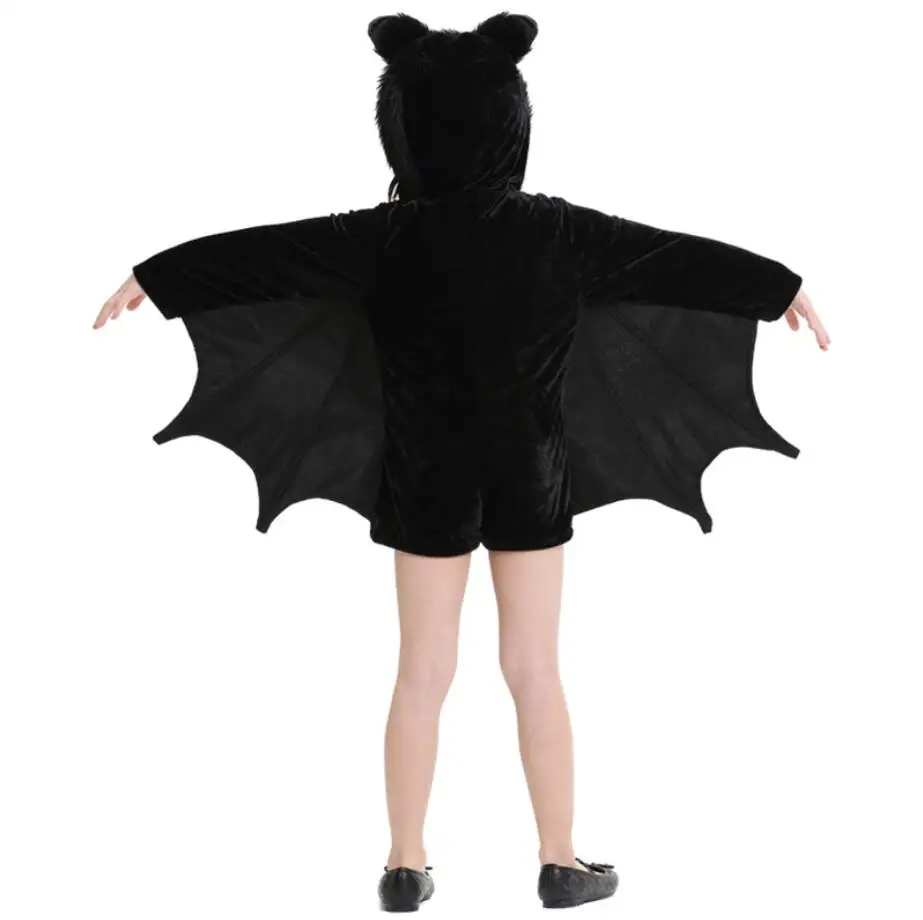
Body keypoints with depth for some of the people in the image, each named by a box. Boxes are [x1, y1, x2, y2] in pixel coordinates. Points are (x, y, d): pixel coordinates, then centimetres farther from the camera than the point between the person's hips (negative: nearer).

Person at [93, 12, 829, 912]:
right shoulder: (557, 232, -12)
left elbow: (257, 251, -8)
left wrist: (153, 277, 5)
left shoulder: (384, 239, -14)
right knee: (535, 670, 9)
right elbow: (685, 256, -2)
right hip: (529, 476, 0)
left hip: (428, 478, 0)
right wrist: (785, 288, 11)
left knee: (422, 672, 10)